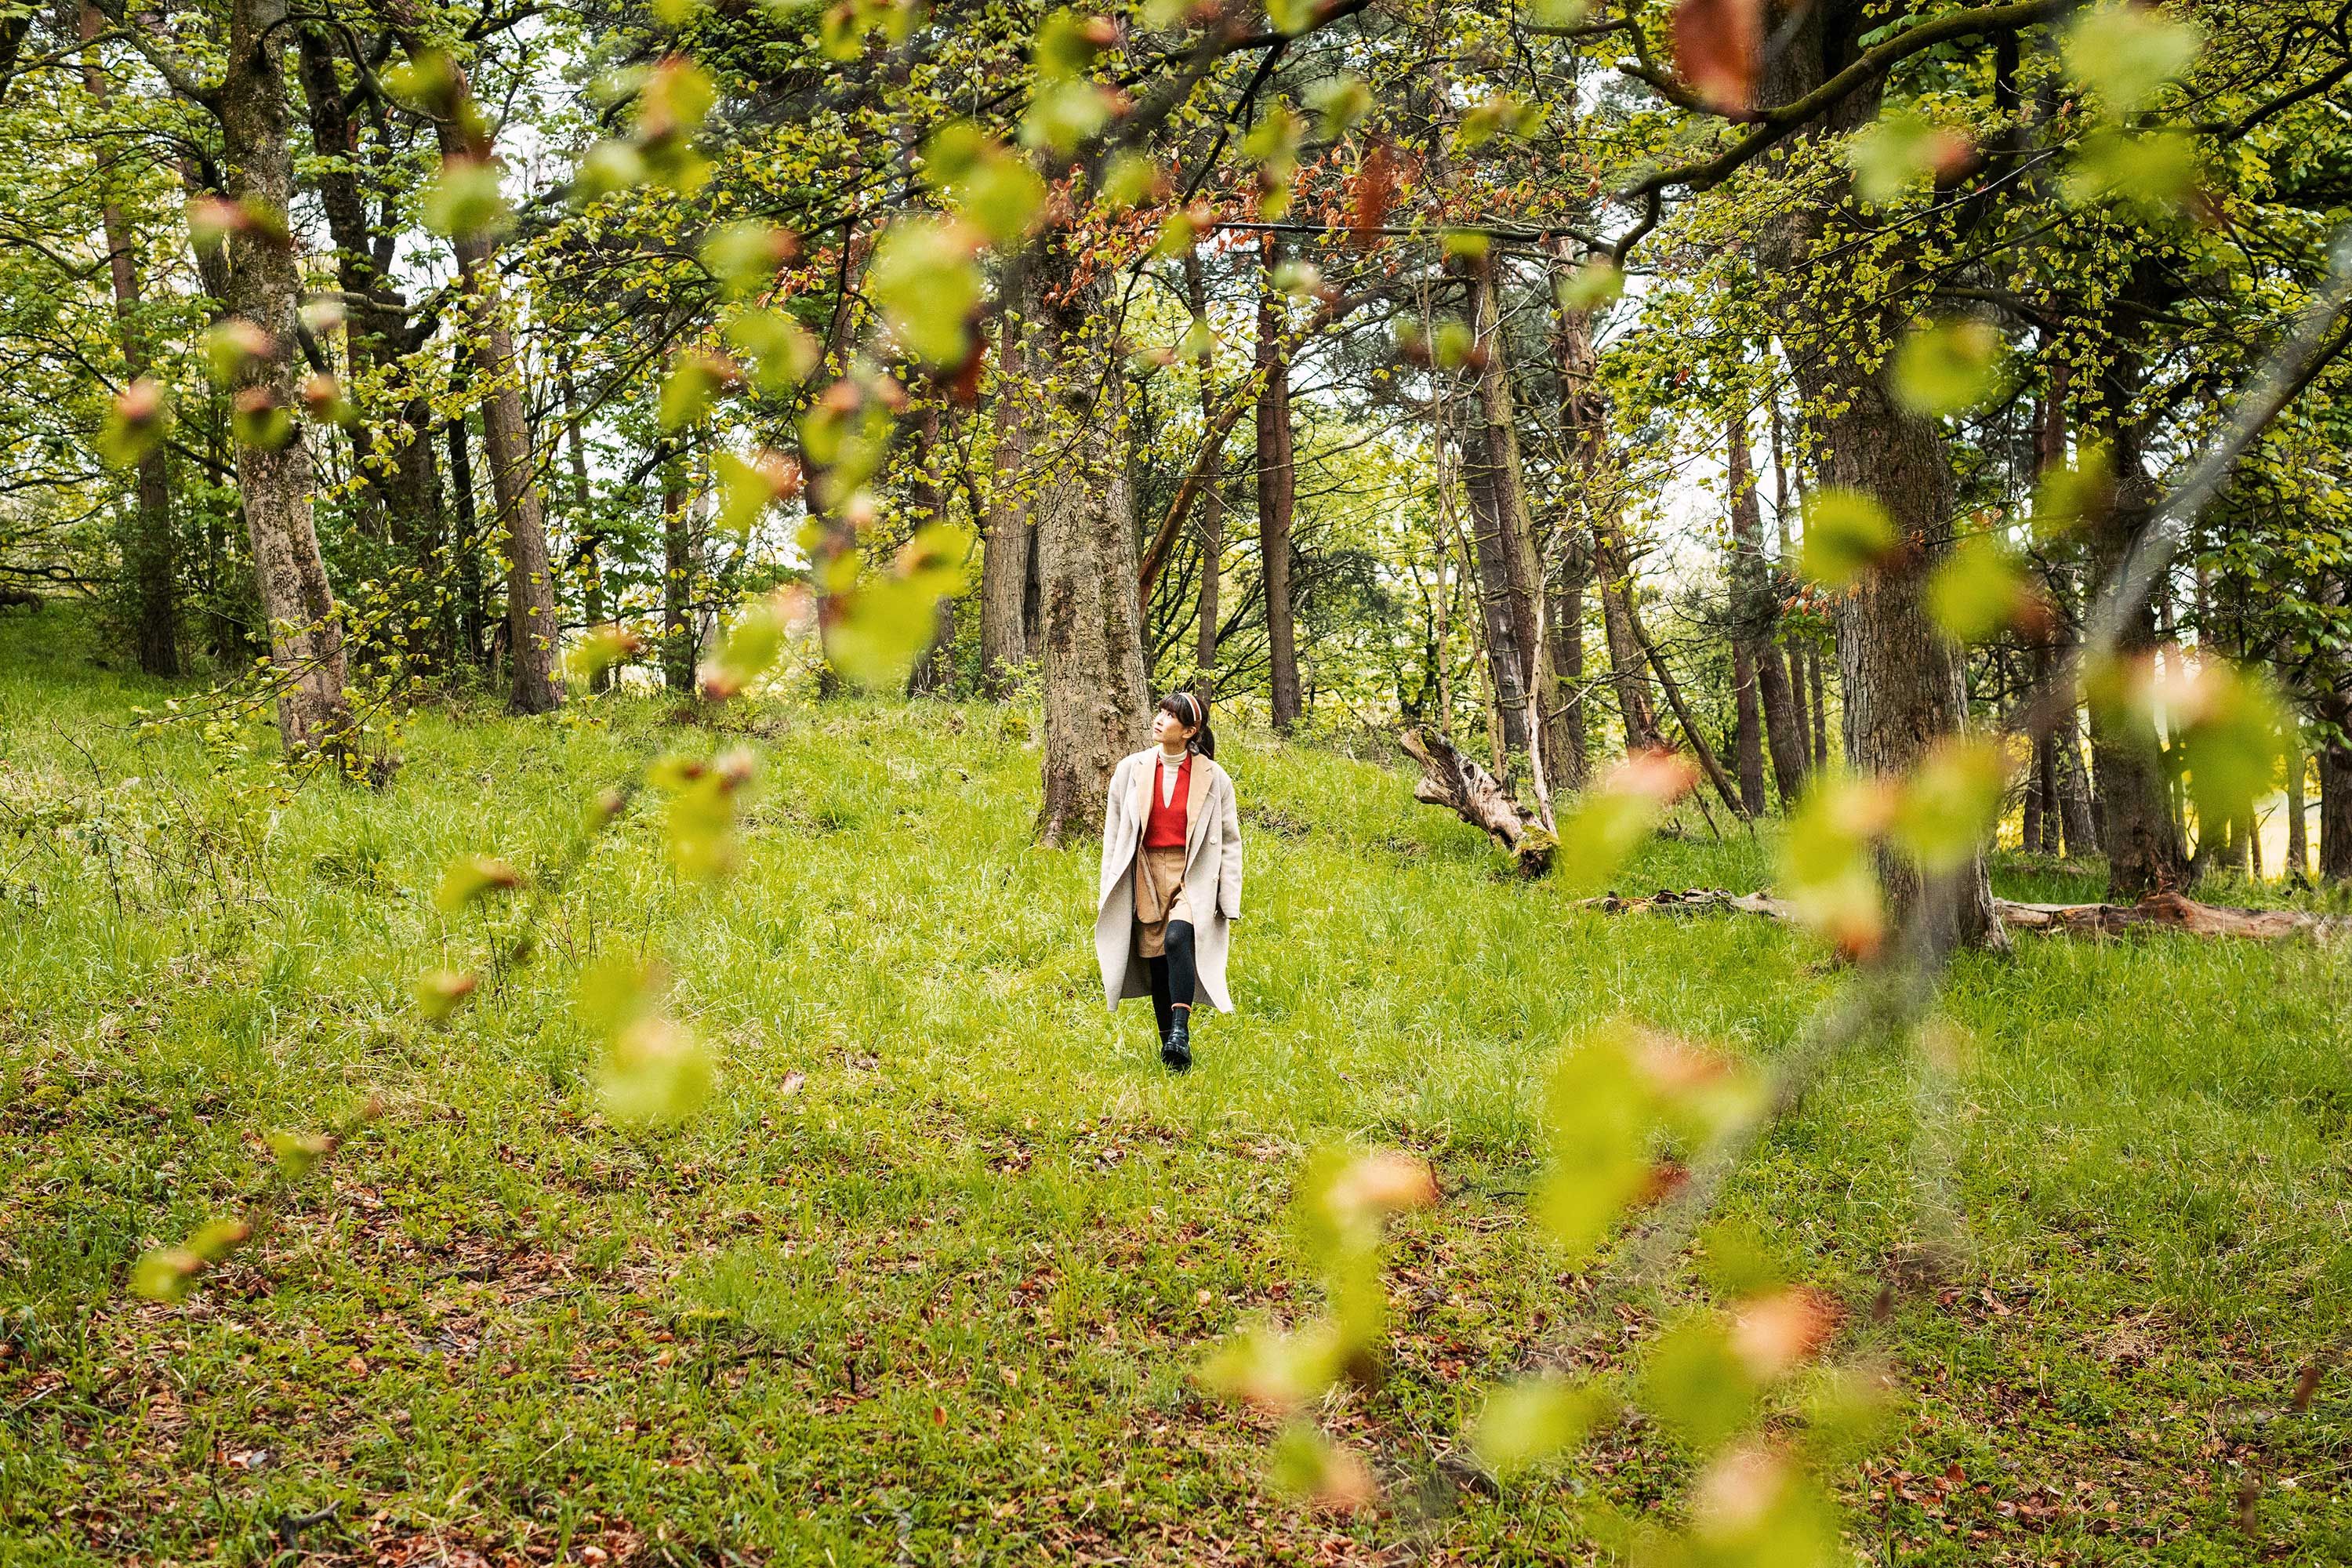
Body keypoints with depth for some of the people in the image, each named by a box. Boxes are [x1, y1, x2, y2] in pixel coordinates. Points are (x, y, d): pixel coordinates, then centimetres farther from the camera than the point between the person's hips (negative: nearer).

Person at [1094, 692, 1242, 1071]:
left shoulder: (1213, 777, -2)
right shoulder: (1131, 770, 3)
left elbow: (1230, 841, 4)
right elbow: (1113, 833, 10)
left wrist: (1230, 905, 0)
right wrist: (1107, 893, 9)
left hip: (1193, 874, -3)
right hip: (1147, 874, 3)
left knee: (1178, 939, -28)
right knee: (1156, 959, 2)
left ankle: (1181, 1034, -29)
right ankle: (1169, 1043, 17)